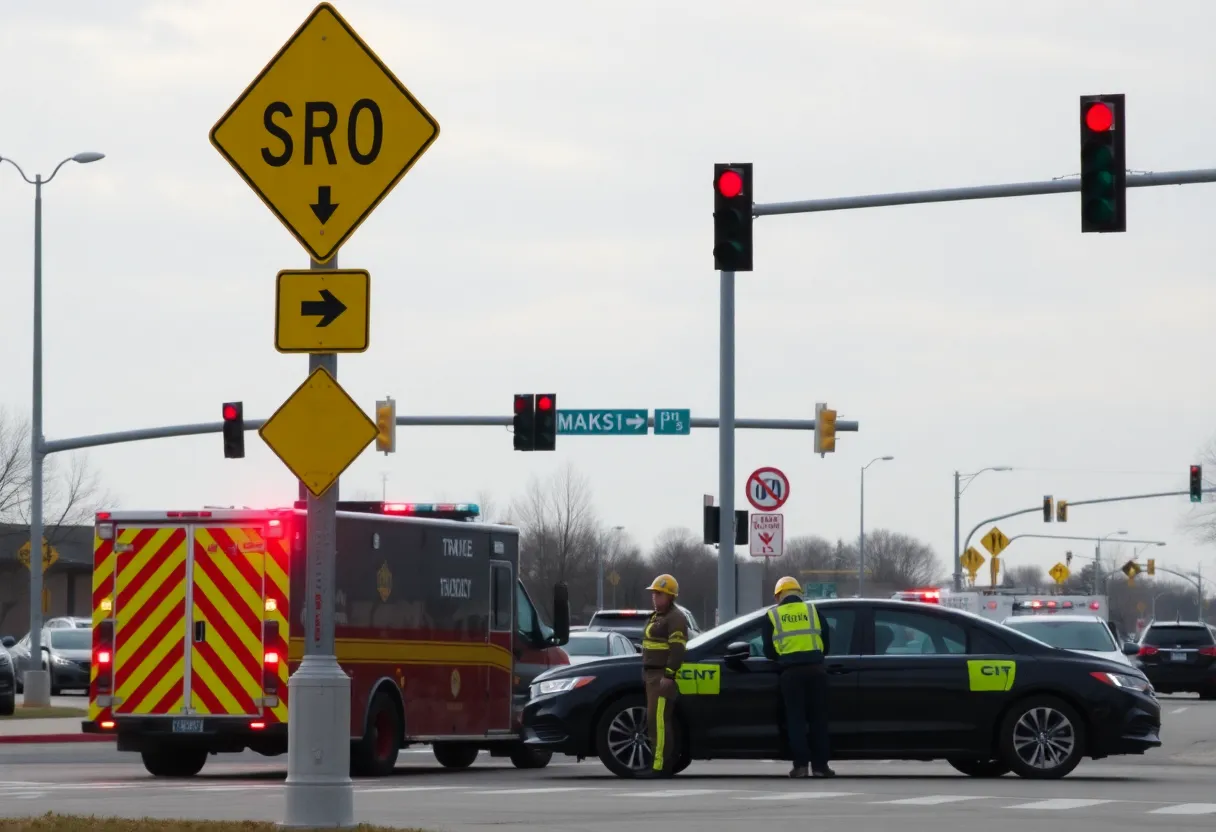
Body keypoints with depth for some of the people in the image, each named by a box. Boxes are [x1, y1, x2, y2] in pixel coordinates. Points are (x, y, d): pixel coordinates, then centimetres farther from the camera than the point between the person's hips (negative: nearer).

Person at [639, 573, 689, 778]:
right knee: (655, 721, 10)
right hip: (653, 675, 11)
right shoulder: (656, 617, 22)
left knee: (658, 720, -15)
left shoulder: (675, 618, -11)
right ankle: (668, 764, 14)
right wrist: (647, 674, 24)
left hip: (664, 675, -11)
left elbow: (677, 650, -20)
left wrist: (668, 675, -26)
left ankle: (660, 766, -19)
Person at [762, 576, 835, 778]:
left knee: (796, 719, 3)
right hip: (815, 668, 1)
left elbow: (769, 650, 11)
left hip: (790, 671, -1)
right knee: (818, 718, 6)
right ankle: (820, 765, 5)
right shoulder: (812, 610, 10)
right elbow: (826, 643, 13)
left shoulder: (773, 615, 8)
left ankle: (800, 765, -4)